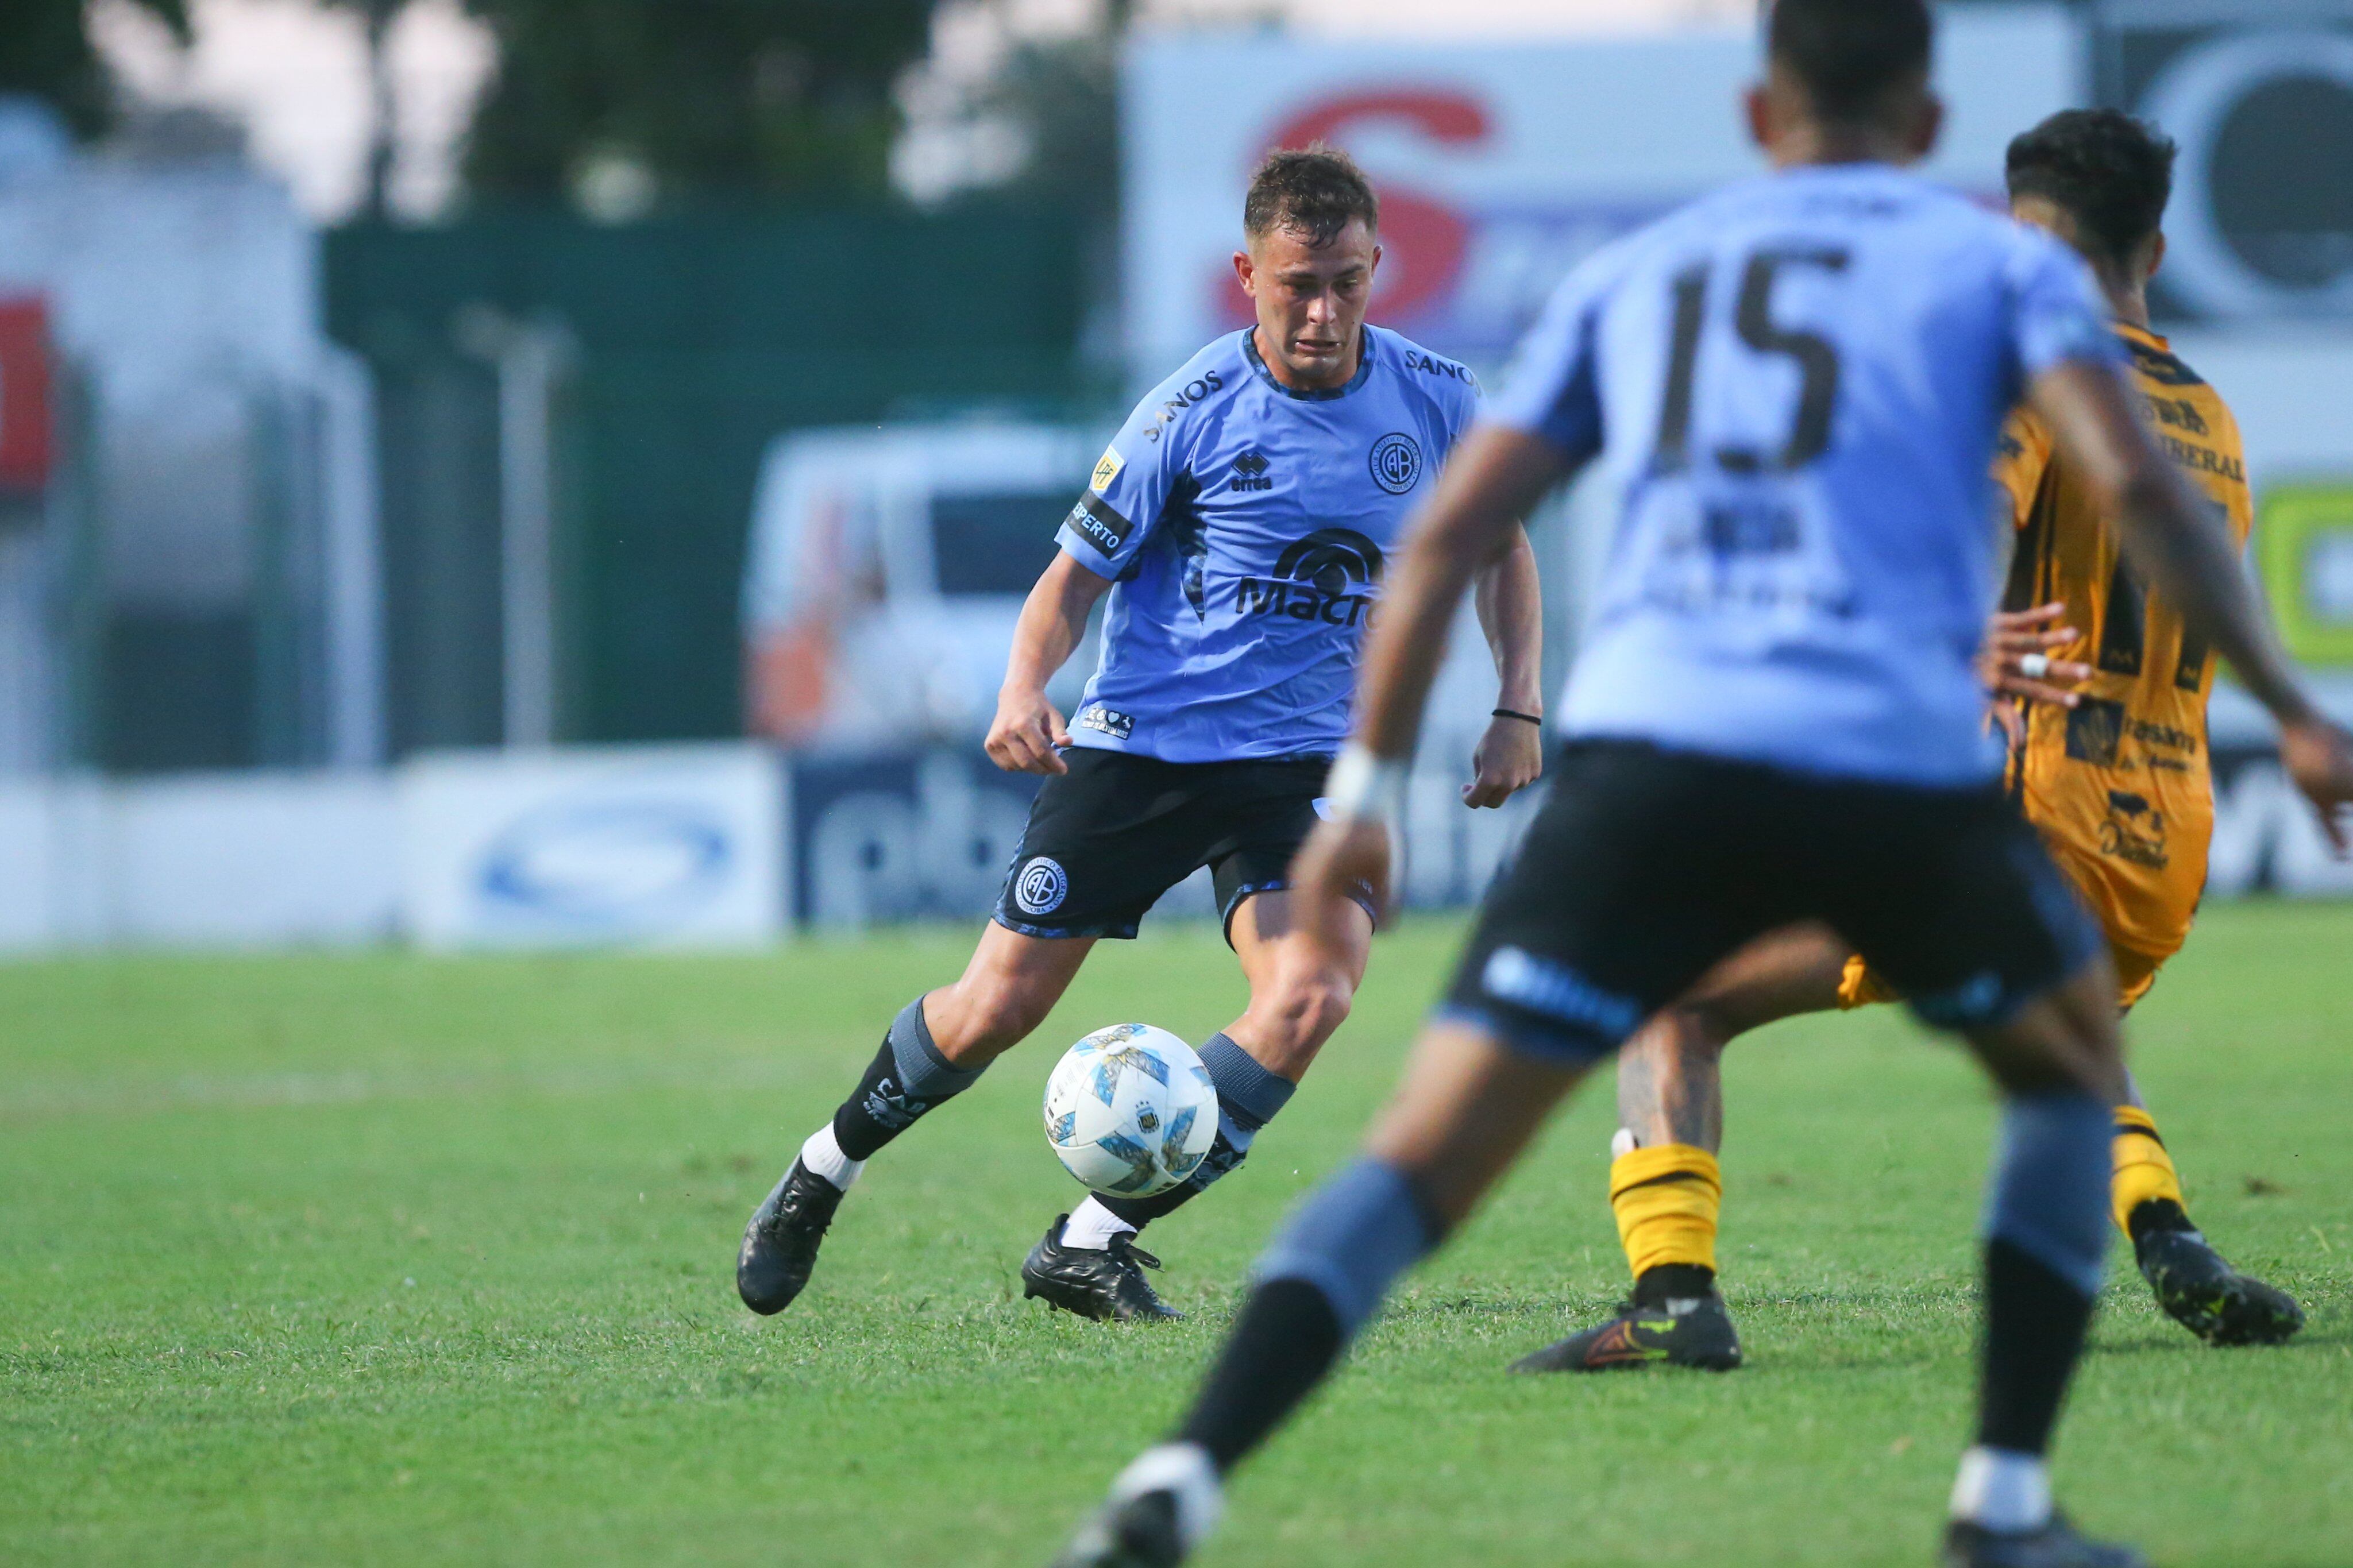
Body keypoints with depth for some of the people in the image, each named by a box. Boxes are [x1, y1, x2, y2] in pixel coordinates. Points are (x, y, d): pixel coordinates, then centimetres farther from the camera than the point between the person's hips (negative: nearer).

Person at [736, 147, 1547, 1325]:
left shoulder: (1435, 400, -2)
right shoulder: (1192, 413, -11)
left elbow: (1500, 542, 16)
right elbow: (1080, 572, -3)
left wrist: (1518, 709, 4)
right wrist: (1023, 690, -22)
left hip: (1304, 760, 2)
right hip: (1138, 742, -2)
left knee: (1312, 992, -23)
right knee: (1000, 1006, -2)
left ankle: (1093, 1246, -13)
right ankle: (823, 1173, 27)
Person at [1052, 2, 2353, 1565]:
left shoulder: (1632, 276, 25)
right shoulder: (1996, 260, 17)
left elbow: (1448, 533, 18)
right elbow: (2135, 480, 0)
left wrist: (1366, 790, 20)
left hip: (1644, 749, 2)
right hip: (1902, 770, -1)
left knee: (1424, 1158, -1)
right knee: (2074, 1071, 26)